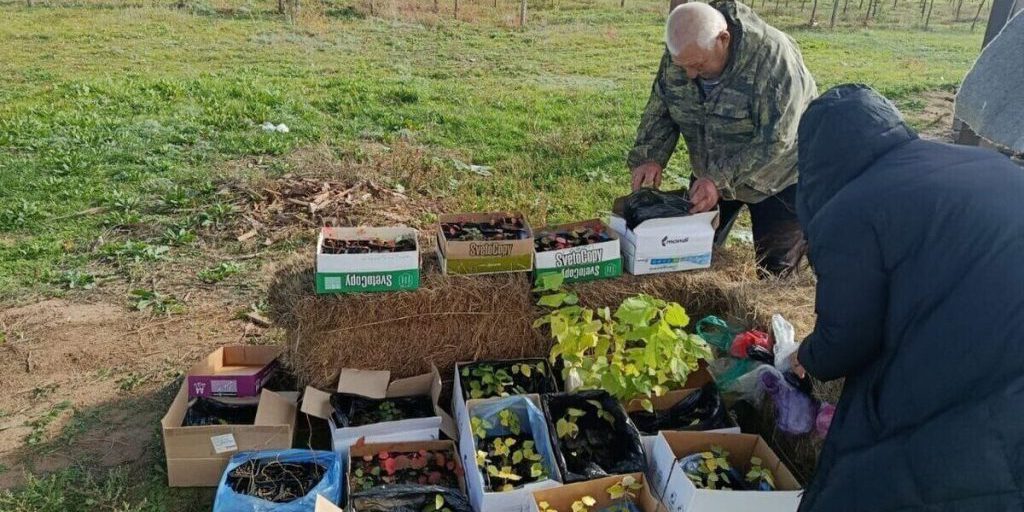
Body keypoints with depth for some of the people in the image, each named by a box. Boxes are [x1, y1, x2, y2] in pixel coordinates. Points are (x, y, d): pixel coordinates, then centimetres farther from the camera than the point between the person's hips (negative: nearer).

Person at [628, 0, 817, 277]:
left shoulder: (772, 56, -32)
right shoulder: (679, 53, -14)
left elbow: (775, 140, -31)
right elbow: (660, 111, -4)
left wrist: (721, 180, -37)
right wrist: (649, 157, -21)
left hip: (776, 179, -5)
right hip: (710, 175, 5)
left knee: (775, 272, 5)